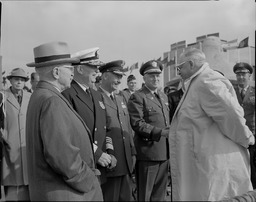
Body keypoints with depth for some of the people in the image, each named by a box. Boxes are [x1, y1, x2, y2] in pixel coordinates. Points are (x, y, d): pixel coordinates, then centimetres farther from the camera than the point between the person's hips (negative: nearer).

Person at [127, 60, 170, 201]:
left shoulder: (163, 96, 16)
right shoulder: (137, 97, -9)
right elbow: (137, 124, -18)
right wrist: (160, 132, -23)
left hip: (164, 152, 7)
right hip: (148, 153, -7)